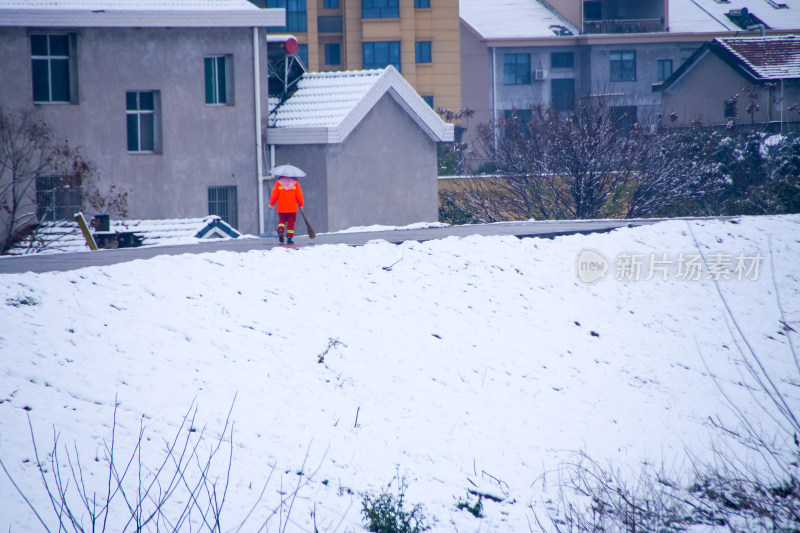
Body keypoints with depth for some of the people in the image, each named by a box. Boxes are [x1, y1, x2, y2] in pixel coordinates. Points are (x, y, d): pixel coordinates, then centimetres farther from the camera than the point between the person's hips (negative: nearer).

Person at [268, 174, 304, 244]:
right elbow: (299, 195, 1)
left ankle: (280, 230, -11)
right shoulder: (295, 183, 0)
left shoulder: (278, 183, -2)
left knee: (282, 220, 16)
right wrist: (301, 204, 12)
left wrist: (271, 204, 7)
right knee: (291, 222, 5)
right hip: (292, 208, 0)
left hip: (281, 208, 0)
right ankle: (289, 237, -1)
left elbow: (274, 194, -4)